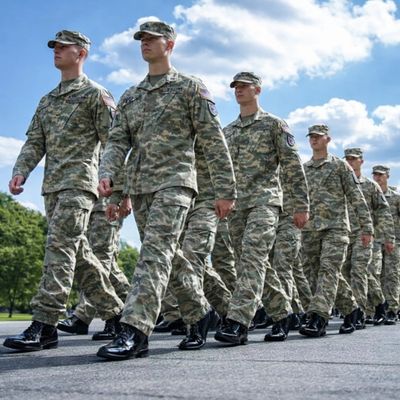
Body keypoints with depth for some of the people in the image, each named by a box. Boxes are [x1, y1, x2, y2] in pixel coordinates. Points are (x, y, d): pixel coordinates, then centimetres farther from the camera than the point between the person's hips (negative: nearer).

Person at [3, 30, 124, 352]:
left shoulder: (95, 94, 2)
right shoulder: (47, 100, 24)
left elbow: (112, 141, -5)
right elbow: (35, 141, 18)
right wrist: (20, 171, 0)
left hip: (79, 182, -8)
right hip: (52, 186, 8)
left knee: (60, 247, -17)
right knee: (78, 253, 9)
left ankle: (44, 325, -19)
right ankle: (115, 312, 20)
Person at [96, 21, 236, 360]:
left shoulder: (191, 88, 3)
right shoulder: (130, 97, 20)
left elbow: (214, 143, -2)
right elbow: (118, 141, 11)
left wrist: (225, 191, -7)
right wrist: (107, 175, -10)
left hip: (174, 182, -7)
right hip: (139, 186, 7)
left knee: (155, 253, -19)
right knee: (169, 256, 12)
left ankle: (135, 332, -25)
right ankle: (202, 312, 28)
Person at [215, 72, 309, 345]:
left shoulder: (274, 124, 4)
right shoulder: (227, 131, 19)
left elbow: (293, 166, -1)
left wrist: (301, 205, -7)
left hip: (265, 199, -6)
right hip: (236, 204, 6)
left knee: (252, 257, -20)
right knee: (257, 264, 7)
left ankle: (237, 323, -28)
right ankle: (282, 314, 20)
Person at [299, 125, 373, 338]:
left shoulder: (340, 165, 5)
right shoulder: (302, 169, 16)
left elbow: (357, 198, 1)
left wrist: (366, 226, -4)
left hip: (335, 227, -5)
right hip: (309, 229, 5)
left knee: (328, 271, -16)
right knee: (314, 274, 4)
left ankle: (317, 320, -26)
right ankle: (350, 309, 20)